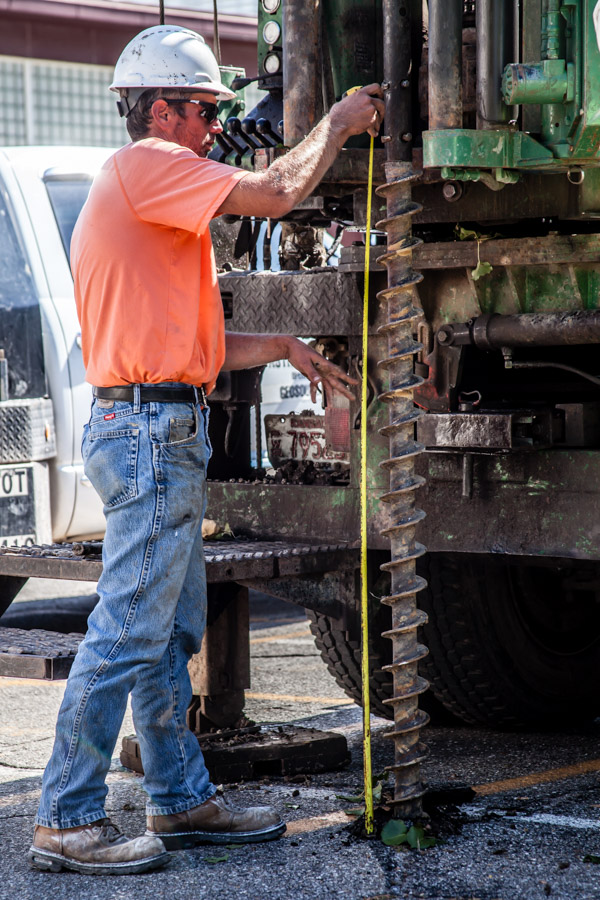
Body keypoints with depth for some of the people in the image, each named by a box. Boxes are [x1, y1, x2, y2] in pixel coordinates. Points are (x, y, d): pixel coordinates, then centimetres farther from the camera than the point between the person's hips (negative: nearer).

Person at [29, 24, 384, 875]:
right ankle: (67, 821, -5)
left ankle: (182, 799, 22)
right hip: (152, 432, -11)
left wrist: (284, 348, 20)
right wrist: (336, 124, -1)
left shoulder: (139, 187, 21)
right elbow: (275, 193, -17)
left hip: (163, 434, 11)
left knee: (172, 634, 14)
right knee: (127, 634, -9)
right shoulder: (145, 166, -10)